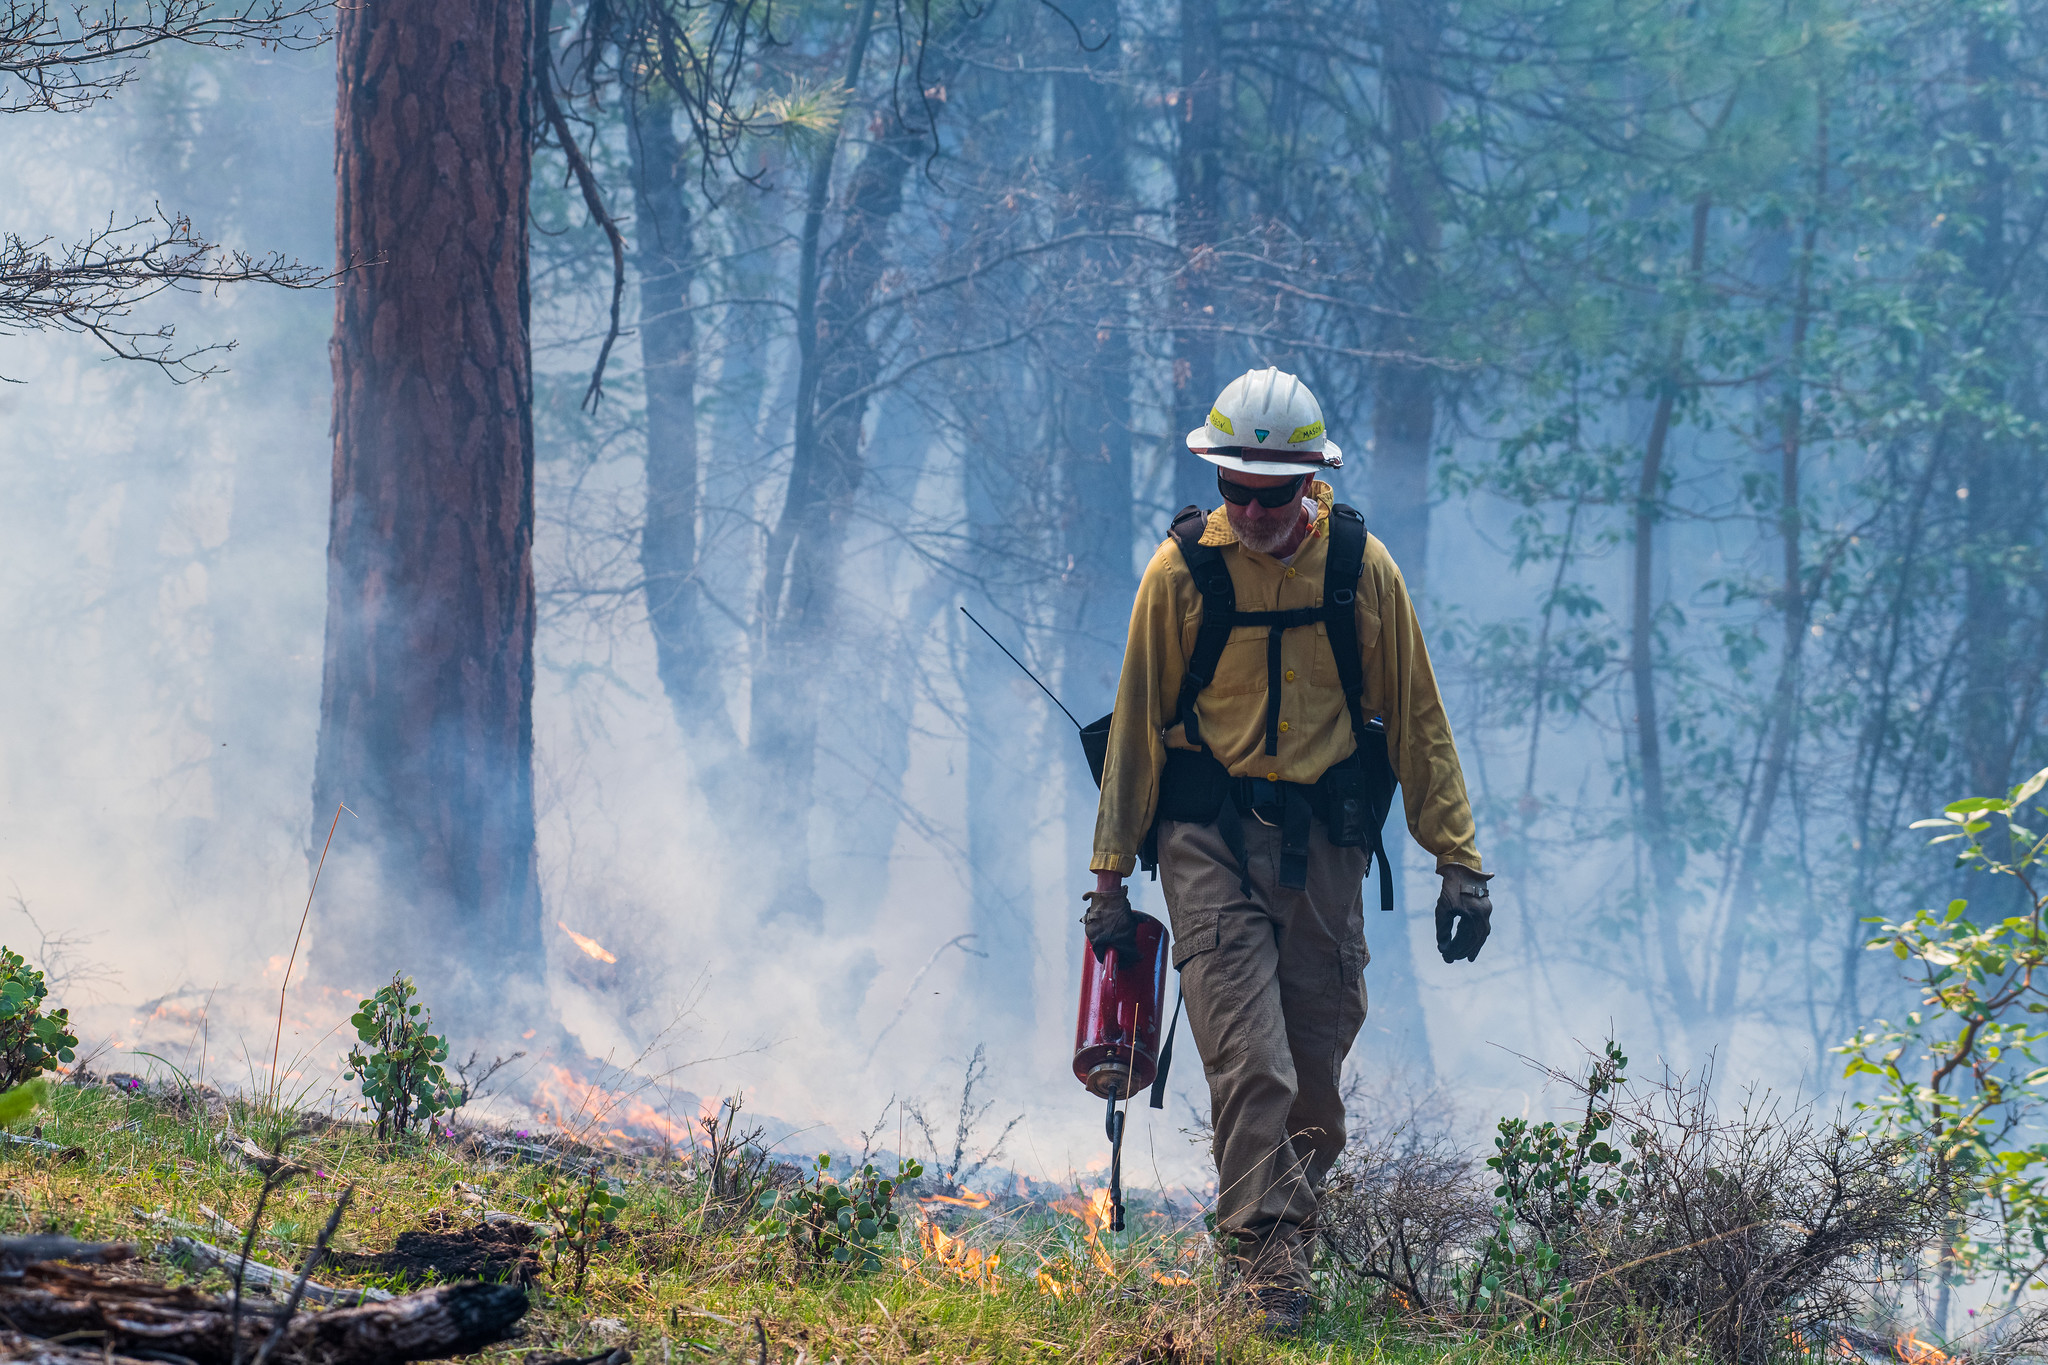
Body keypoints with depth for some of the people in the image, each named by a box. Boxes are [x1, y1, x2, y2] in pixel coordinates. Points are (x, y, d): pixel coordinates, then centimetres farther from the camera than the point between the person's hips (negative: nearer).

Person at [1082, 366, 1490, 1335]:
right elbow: (1136, 724, 4)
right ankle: (1266, 1266, -13)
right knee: (1249, 1062, -13)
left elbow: (1416, 717, 7)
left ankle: (1285, 1215, 26)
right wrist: (1110, 874, 5)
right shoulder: (1182, 571, -3)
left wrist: (1458, 858, 4)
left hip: (1324, 844, 2)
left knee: (1317, 1065, 6)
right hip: (1210, 838, -2)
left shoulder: (1360, 566, 0)